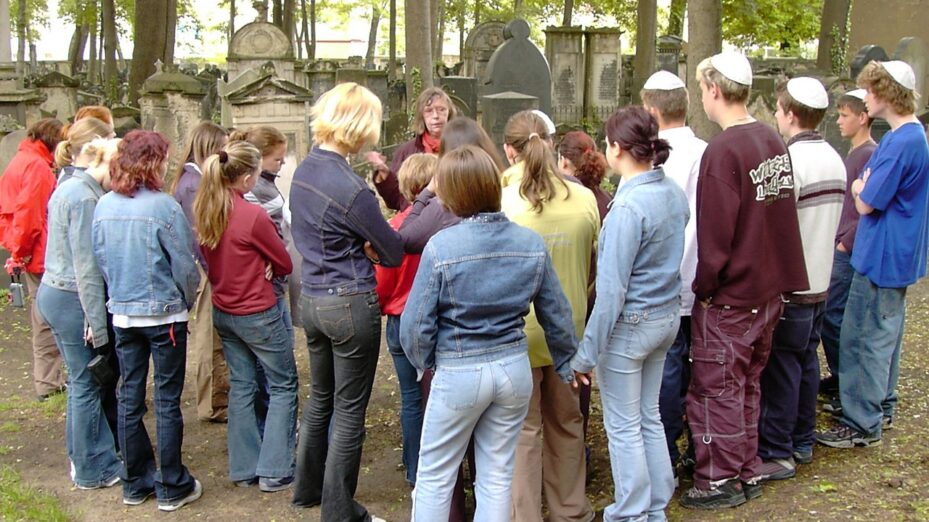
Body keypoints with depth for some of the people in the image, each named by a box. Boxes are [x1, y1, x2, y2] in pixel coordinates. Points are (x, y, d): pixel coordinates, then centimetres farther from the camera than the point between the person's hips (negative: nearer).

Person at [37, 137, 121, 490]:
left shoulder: (71, 188, 12)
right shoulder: (84, 198, -19)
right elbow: (86, 267, -21)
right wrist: (97, 325, -19)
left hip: (53, 293, 10)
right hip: (72, 300, -10)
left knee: (83, 380, 18)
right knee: (88, 384, 2)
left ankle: (83, 455, 30)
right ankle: (93, 470, 14)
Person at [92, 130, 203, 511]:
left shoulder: (104, 206, -1)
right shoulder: (163, 207, -17)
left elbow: (99, 260, 4)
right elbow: (184, 264, -13)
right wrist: (187, 301, 4)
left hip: (122, 313, 5)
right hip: (164, 313, -5)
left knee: (129, 397, 13)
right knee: (167, 400, 5)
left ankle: (135, 483, 23)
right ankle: (172, 487, 13)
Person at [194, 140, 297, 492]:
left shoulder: (204, 210, -4)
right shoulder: (253, 215, -24)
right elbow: (285, 264, -11)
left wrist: (250, 269, 0)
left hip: (223, 311, 7)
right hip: (258, 313, -7)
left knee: (241, 384, 17)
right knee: (283, 386, 8)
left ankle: (244, 468, 24)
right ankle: (274, 471, 9)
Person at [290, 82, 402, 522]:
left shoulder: (303, 171, 2)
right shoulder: (352, 189, -22)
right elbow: (394, 254, -12)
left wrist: (359, 246, 2)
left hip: (312, 299, 8)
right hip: (351, 304, -8)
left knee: (320, 398, 23)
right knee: (349, 411, 5)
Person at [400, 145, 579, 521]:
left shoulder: (442, 246, -16)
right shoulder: (532, 244, -3)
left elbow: (416, 323, -12)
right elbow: (557, 314, 4)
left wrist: (424, 362, 8)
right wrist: (566, 364, 20)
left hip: (459, 373, -4)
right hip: (514, 368, 4)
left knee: (434, 477, 13)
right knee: (497, 477, 15)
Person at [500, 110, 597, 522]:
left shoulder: (504, 201, -17)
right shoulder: (585, 199, -6)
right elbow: (594, 266, 4)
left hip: (519, 331, -4)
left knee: (524, 430, 8)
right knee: (566, 423, 19)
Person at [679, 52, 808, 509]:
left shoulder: (723, 150, -20)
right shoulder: (773, 141, 4)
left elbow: (714, 235, -21)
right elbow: (779, 212, 12)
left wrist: (703, 287, -9)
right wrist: (772, 275, 16)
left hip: (729, 296, -8)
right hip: (769, 289, 8)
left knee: (717, 388, 5)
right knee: (747, 385, 19)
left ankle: (719, 481, 15)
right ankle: (748, 472, 29)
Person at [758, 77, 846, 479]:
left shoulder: (789, 161, -20)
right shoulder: (834, 160, 7)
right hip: (820, 282, 9)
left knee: (780, 369, -1)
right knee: (806, 362, 17)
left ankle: (776, 453, 7)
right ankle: (801, 442, 28)